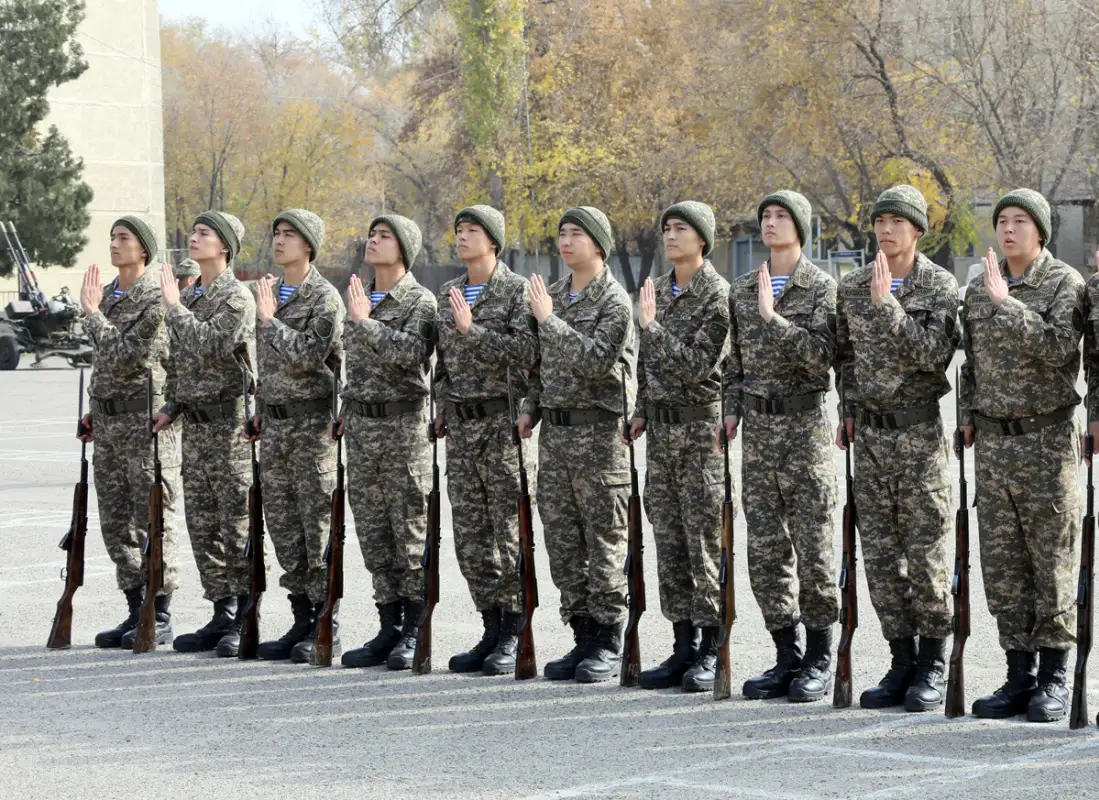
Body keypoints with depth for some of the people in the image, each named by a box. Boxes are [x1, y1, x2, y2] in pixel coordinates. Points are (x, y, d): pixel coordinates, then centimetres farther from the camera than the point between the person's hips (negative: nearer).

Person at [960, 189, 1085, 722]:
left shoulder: (1066, 284, -5)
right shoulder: (979, 289, 11)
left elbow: (1057, 348, -20)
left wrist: (1004, 304, -20)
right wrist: (968, 416, 13)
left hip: (1048, 438, -5)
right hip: (994, 440, 5)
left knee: (1052, 561, -1)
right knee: (1001, 564, 6)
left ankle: (1053, 678, 6)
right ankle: (1019, 675, 12)